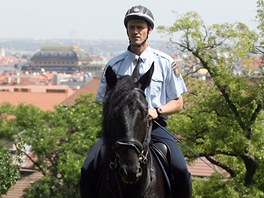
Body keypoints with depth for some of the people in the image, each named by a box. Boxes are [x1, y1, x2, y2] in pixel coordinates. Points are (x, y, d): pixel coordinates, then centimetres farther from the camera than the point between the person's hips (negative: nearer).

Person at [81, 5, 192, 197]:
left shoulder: (165, 62, 8)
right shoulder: (114, 65, 11)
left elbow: (178, 103, 9)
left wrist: (157, 110, -10)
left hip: (155, 126, -1)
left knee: (180, 170, -26)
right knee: (89, 168, -22)